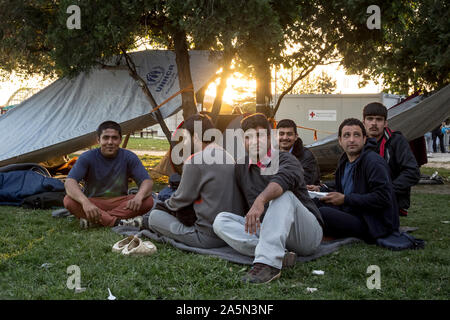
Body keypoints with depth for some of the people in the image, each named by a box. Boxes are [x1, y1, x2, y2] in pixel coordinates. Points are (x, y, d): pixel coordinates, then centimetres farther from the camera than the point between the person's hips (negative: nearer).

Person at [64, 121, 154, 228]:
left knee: (148, 201, -26)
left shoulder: (128, 157, -6)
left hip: (119, 203, 2)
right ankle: (118, 222, -33)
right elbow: (69, 182, -24)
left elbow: (147, 181, -12)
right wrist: (85, 202, -46)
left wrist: (139, 196, -37)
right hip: (93, 203, -1)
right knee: (69, 201, -31)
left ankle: (93, 219, -28)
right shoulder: (87, 158, -11)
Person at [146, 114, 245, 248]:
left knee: (154, 216, 3)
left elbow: (182, 199, -5)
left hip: (208, 238, -8)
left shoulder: (195, 161, -15)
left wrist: (166, 205, 18)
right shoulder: (229, 157, 10)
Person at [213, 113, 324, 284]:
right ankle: (277, 255, -32)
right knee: (221, 220, -11)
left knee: (283, 194, -31)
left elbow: (284, 178, -32)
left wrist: (261, 200, -50)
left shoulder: (286, 160, -7)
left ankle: (268, 262, -44)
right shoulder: (240, 167, 11)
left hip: (306, 233, -5)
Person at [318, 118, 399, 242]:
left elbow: (382, 198, -22)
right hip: (351, 213, 9)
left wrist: (345, 199, -17)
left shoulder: (374, 162, -15)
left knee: (321, 213, -29)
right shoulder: (344, 162, 15)